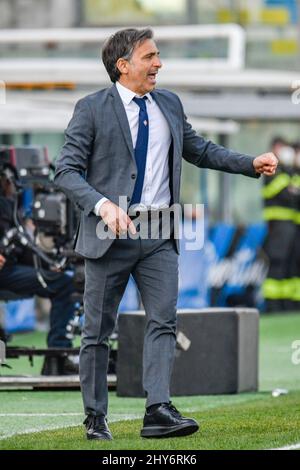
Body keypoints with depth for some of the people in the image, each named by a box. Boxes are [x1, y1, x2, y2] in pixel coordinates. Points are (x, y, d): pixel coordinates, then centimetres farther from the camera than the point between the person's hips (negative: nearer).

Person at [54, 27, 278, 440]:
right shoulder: (92, 110, -5)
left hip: (159, 235, 4)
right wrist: (102, 204, -25)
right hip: (111, 233, -4)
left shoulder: (169, 104, 12)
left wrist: (251, 164, 9)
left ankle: (159, 411, -17)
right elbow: (67, 170, -9)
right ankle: (95, 418, 12)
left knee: (164, 321, -10)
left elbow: (199, 150, 22)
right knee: (98, 331, 3)